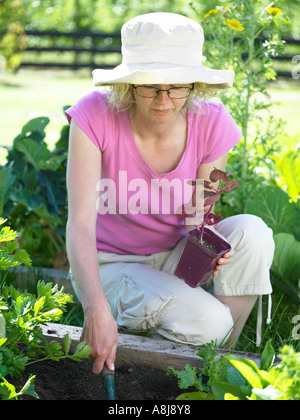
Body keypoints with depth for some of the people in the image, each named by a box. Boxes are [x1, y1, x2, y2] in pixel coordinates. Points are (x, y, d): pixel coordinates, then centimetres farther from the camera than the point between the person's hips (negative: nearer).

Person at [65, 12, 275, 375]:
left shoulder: (212, 123, -15)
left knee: (251, 231, -27)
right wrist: (96, 308, -46)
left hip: (172, 257, 4)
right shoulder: (95, 115, -23)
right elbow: (80, 223, -31)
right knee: (206, 321, -30)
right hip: (110, 264, -4)